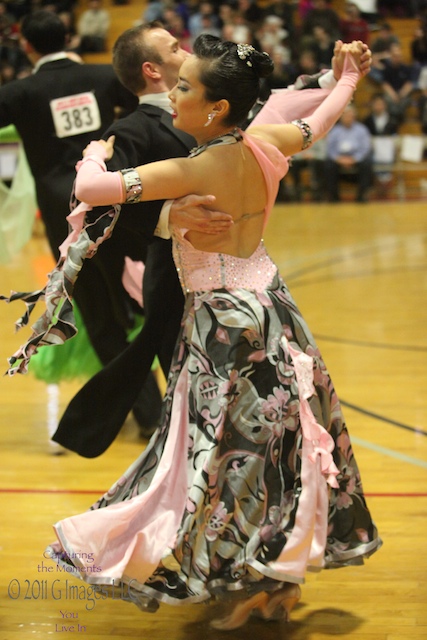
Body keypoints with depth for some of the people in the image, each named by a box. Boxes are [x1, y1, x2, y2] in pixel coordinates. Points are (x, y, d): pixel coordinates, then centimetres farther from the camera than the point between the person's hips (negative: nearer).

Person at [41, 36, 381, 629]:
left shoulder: (192, 172, -24)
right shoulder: (266, 145, -6)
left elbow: (89, 188, -28)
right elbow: (318, 123, 16)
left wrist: (97, 152, -4)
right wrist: (348, 76, 35)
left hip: (222, 323, -7)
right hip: (270, 306, 7)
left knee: (227, 452, 4)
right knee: (281, 443, 16)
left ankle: (262, 583, 10)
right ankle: (283, 576, 27)